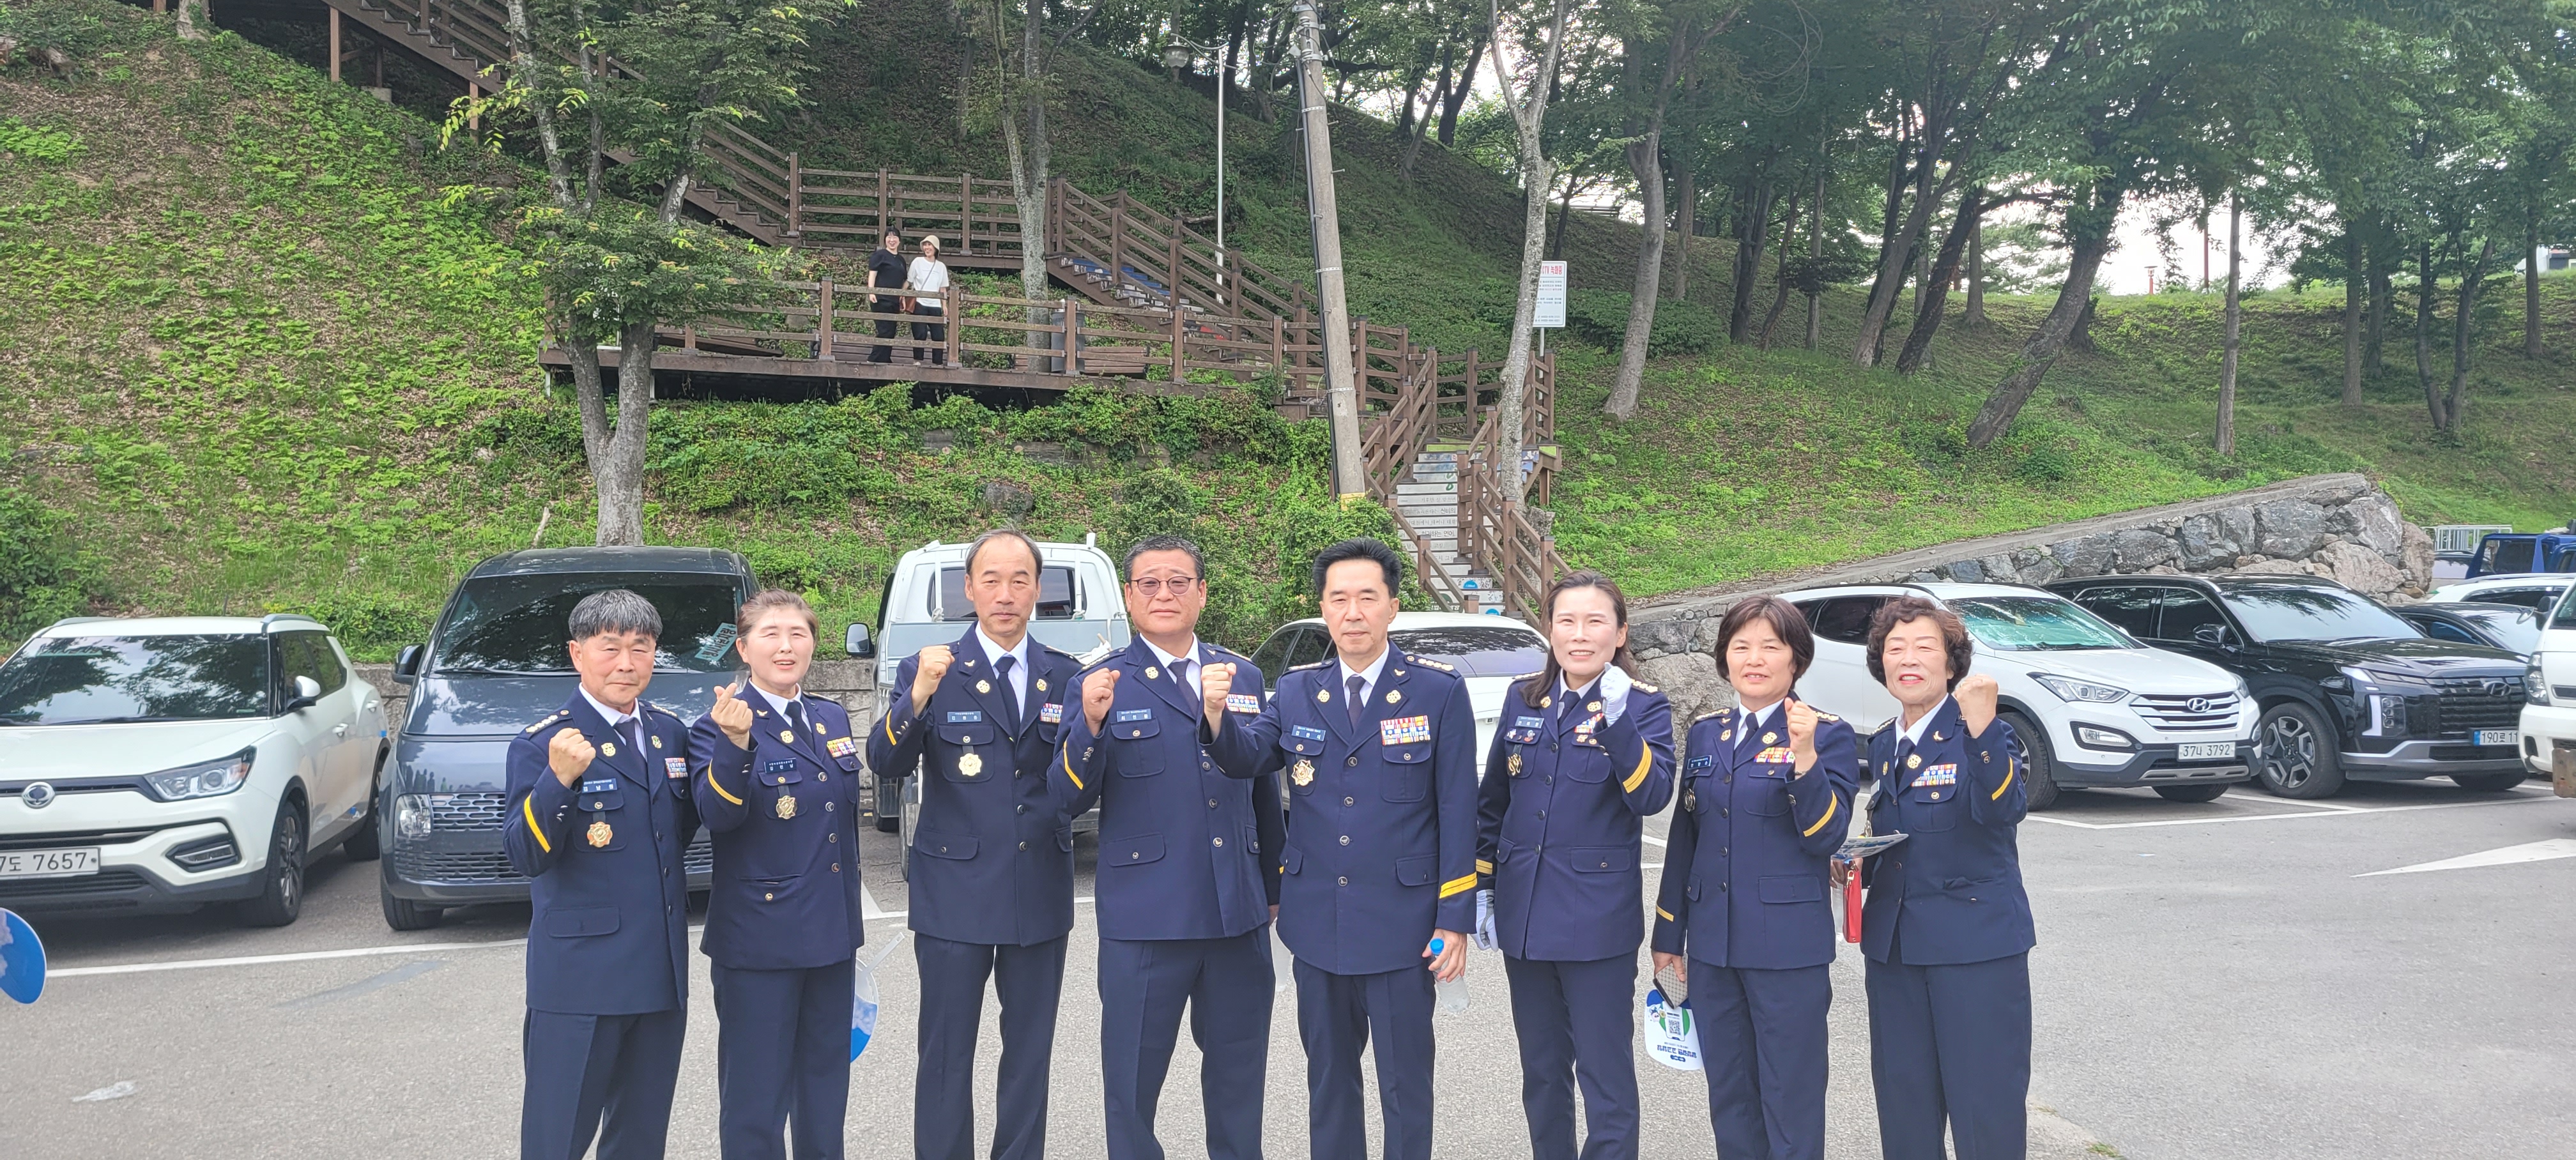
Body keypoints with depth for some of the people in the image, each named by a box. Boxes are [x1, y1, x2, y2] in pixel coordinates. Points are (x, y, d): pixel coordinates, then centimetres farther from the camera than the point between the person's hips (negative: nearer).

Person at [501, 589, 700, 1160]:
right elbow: (525, 857, -16)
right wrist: (559, 780, -33)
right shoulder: (541, 743, -10)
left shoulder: (670, 734, 9)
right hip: (579, 980, -6)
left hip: (661, 974, 6)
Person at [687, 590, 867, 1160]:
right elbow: (718, 813, -27)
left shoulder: (833, 719, 9)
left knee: (826, 1086, 18)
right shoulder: (720, 726, -11)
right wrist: (736, 745, -43)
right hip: (759, 937, -6)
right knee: (755, 1093, 2)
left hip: (832, 931, 6)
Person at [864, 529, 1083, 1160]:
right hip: (955, 895, -3)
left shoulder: (1065, 675, 5)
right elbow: (885, 765, -14)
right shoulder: (929, 671, -3)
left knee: (1031, 1051, 13)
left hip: (1041, 892, 3)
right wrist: (918, 697, -31)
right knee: (947, 1054, 5)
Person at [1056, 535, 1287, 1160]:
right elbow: (1069, 801, -9)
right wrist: (1091, 723, -26)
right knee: (1134, 1069, 8)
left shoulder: (1243, 677, 9)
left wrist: (1273, 887, 16)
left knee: (1239, 1068, 15)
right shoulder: (1101, 685, -3)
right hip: (1145, 916, -3)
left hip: (1239, 915, 4)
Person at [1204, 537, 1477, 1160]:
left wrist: (1455, 920, -8)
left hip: (1400, 922, -3)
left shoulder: (1439, 690, -5)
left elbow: (1458, 810, -6)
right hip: (1317, 922, 4)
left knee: (1405, 1084, 8)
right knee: (1328, 1079, 17)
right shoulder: (1296, 689, 5)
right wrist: (1217, 716, -33)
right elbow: (1248, 758, -10)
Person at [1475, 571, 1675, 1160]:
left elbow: (1652, 797, -22)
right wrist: (1483, 885, 12)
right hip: (1524, 916, 5)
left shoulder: (1644, 705, -6)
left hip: (1597, 922, -5)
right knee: (1541, 1073, 17)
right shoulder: (1524, 698, 6)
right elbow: (1493, 801, 14)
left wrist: (1617, 718, -32)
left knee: (1606, 1077, 1)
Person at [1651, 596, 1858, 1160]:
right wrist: (1669, 934, 14)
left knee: (1790, 1100, 2)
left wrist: (1804, 757, -28)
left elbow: (1826, 838, -14)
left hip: (1789, 946, -5)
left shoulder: (1828, 735, -5)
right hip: (1712, 943, 5)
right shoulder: (1705, 733, 10)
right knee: (1728, 1097, 14)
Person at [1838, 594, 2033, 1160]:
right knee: (1904, 1106, 13)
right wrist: (1855, 864, 1)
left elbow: (2004, 811, -28)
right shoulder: (1881, 748, 11)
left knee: (1986, 1104, -3)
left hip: (1976, 943, -6)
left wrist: (1981, 727, -40)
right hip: (1894, 944, 6)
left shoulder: (1987, 736, -8)